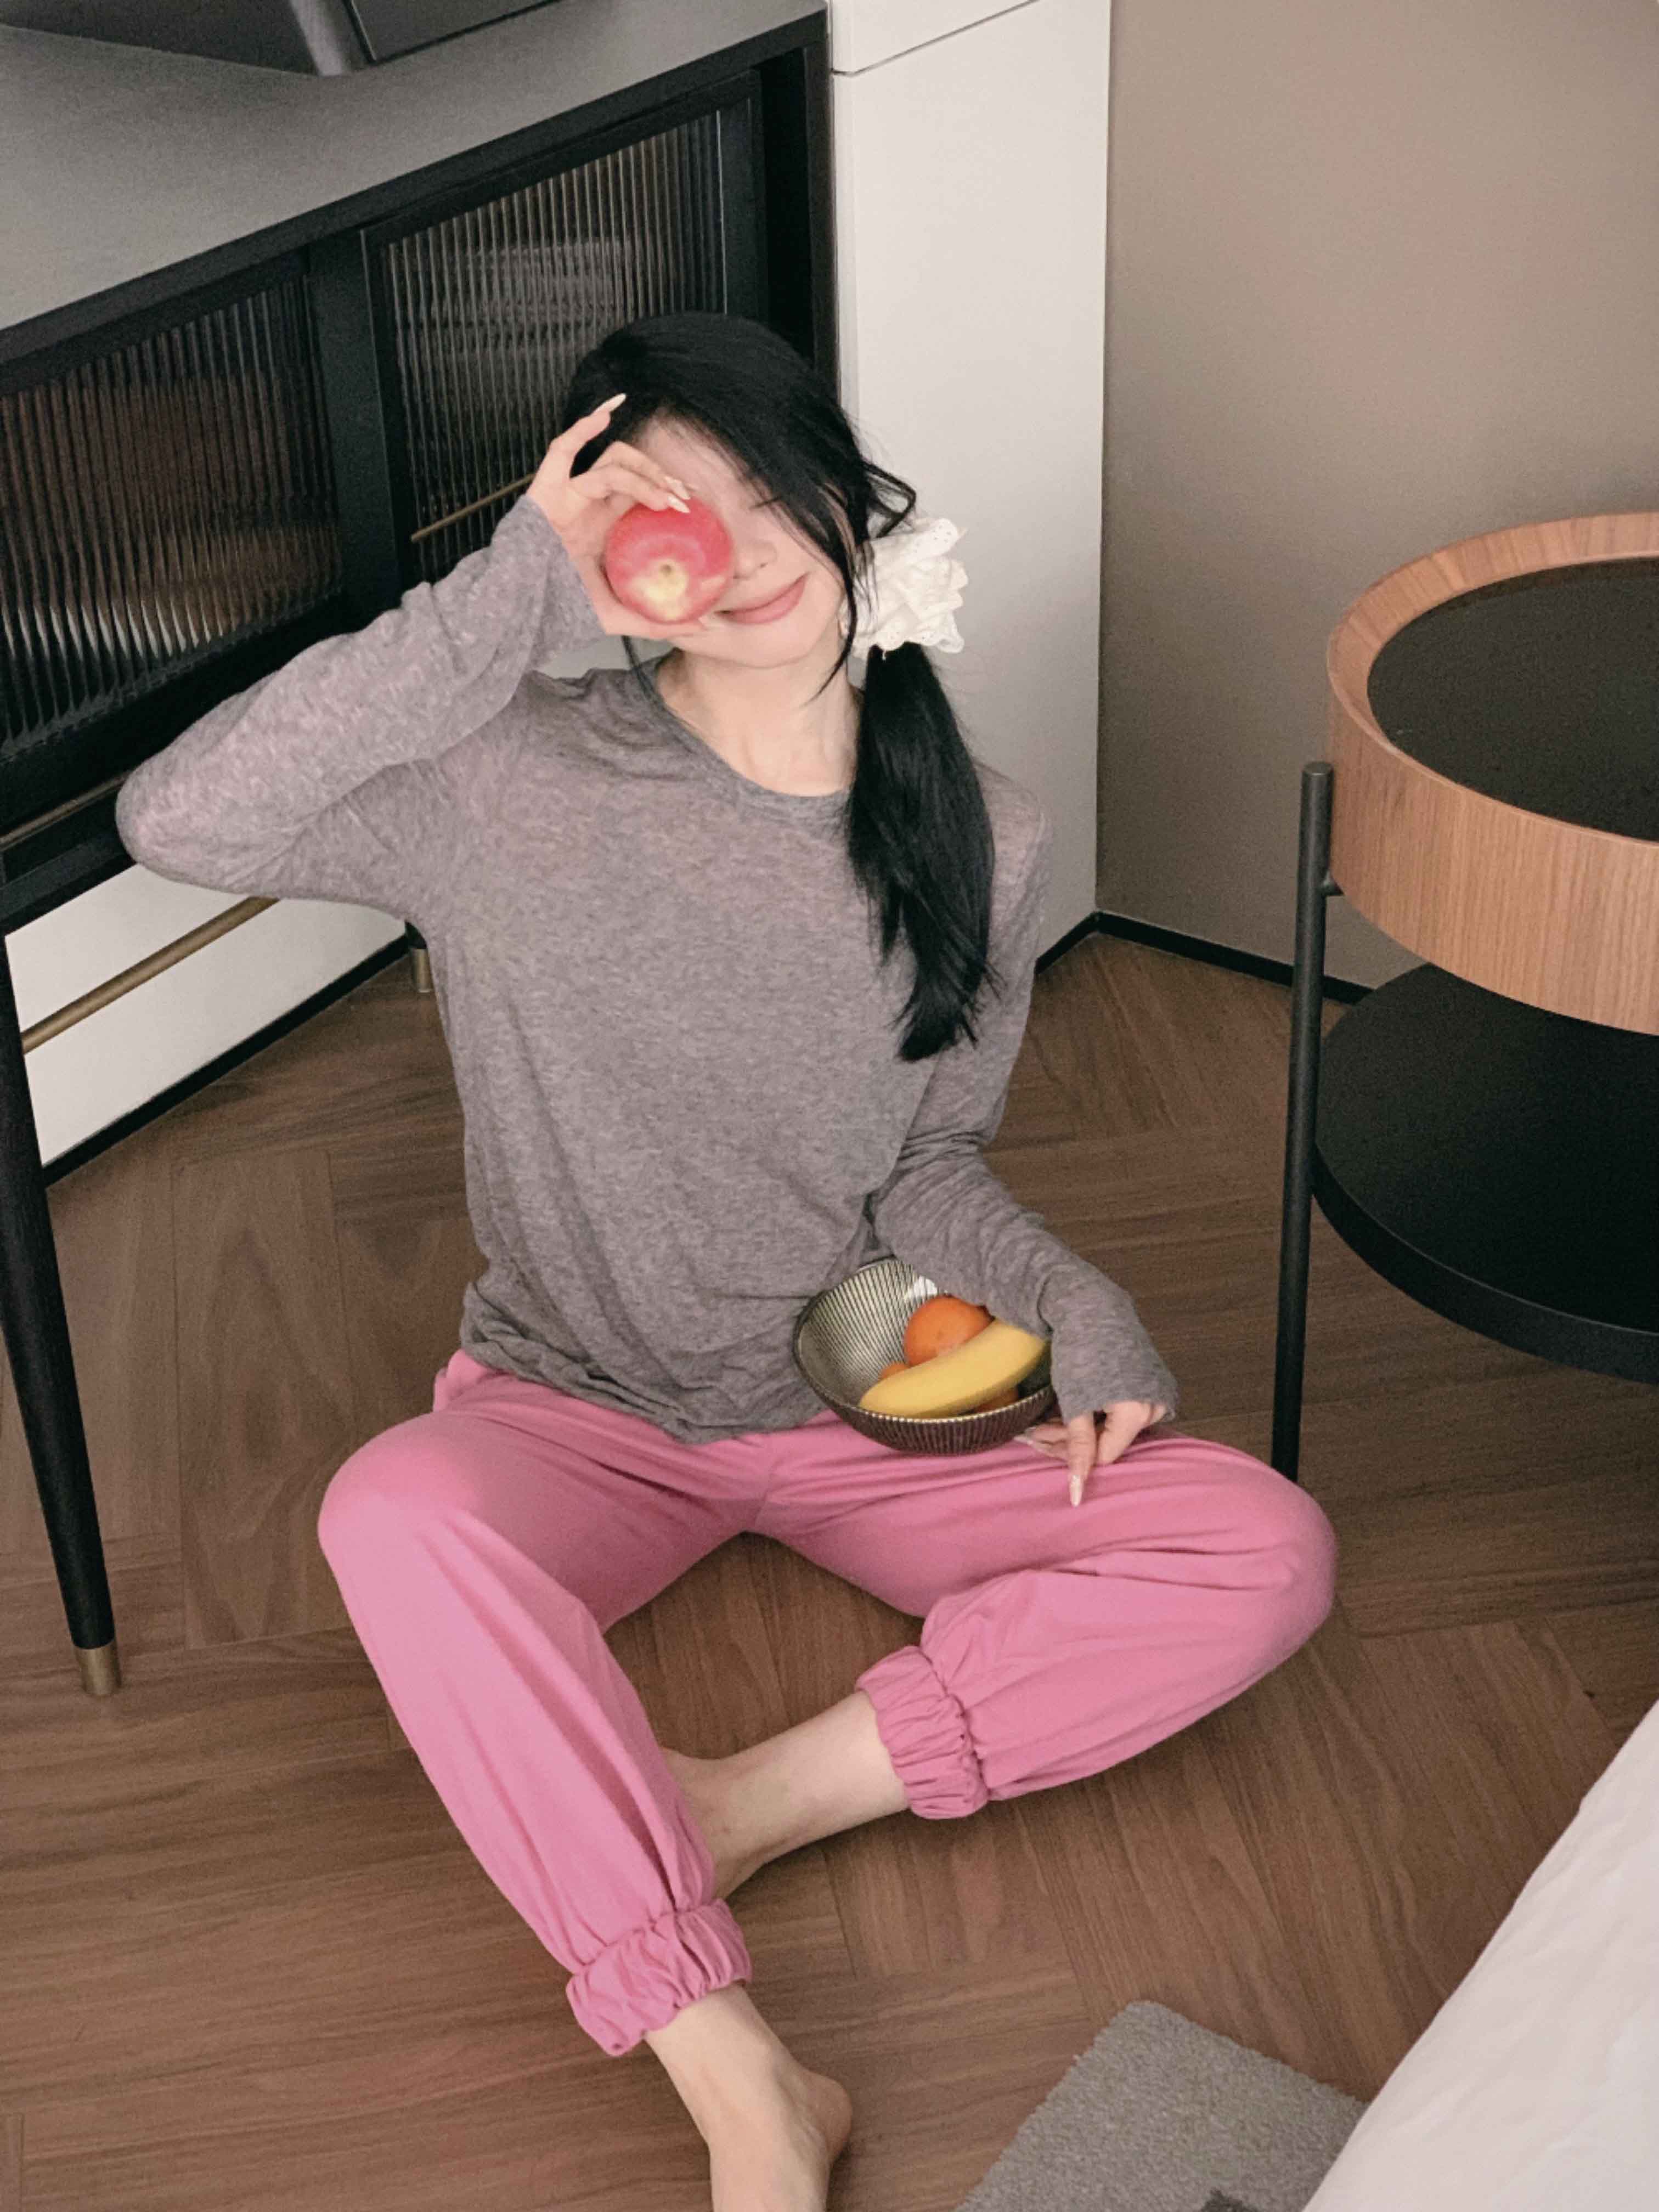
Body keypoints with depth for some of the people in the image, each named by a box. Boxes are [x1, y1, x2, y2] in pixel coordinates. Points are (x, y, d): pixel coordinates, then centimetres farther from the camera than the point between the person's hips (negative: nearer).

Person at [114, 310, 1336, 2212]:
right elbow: (176, 818, -29)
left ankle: (749, 1801, -23)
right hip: (580, 1414, -2)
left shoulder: (979, 842, -4)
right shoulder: (518, 787, -14)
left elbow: (929, 1172, 6)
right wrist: (506, 595, -29)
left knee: (1268, 1556, -19)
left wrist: (1079, 1316, -13)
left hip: (867, 1402, 3)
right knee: (393, 1517, -38)